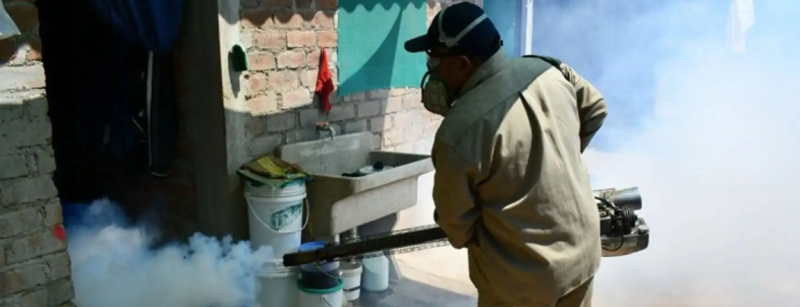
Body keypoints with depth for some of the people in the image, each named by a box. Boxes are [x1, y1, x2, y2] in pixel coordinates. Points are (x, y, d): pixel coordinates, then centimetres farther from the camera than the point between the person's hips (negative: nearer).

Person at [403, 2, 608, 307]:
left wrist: (474, 241, 9)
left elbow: (456, 222, -13)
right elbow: (595, 110, 11)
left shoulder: (458, 132, -26)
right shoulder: (551, 71, -10)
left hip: (521, 278, -5)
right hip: (582, 253, 6)